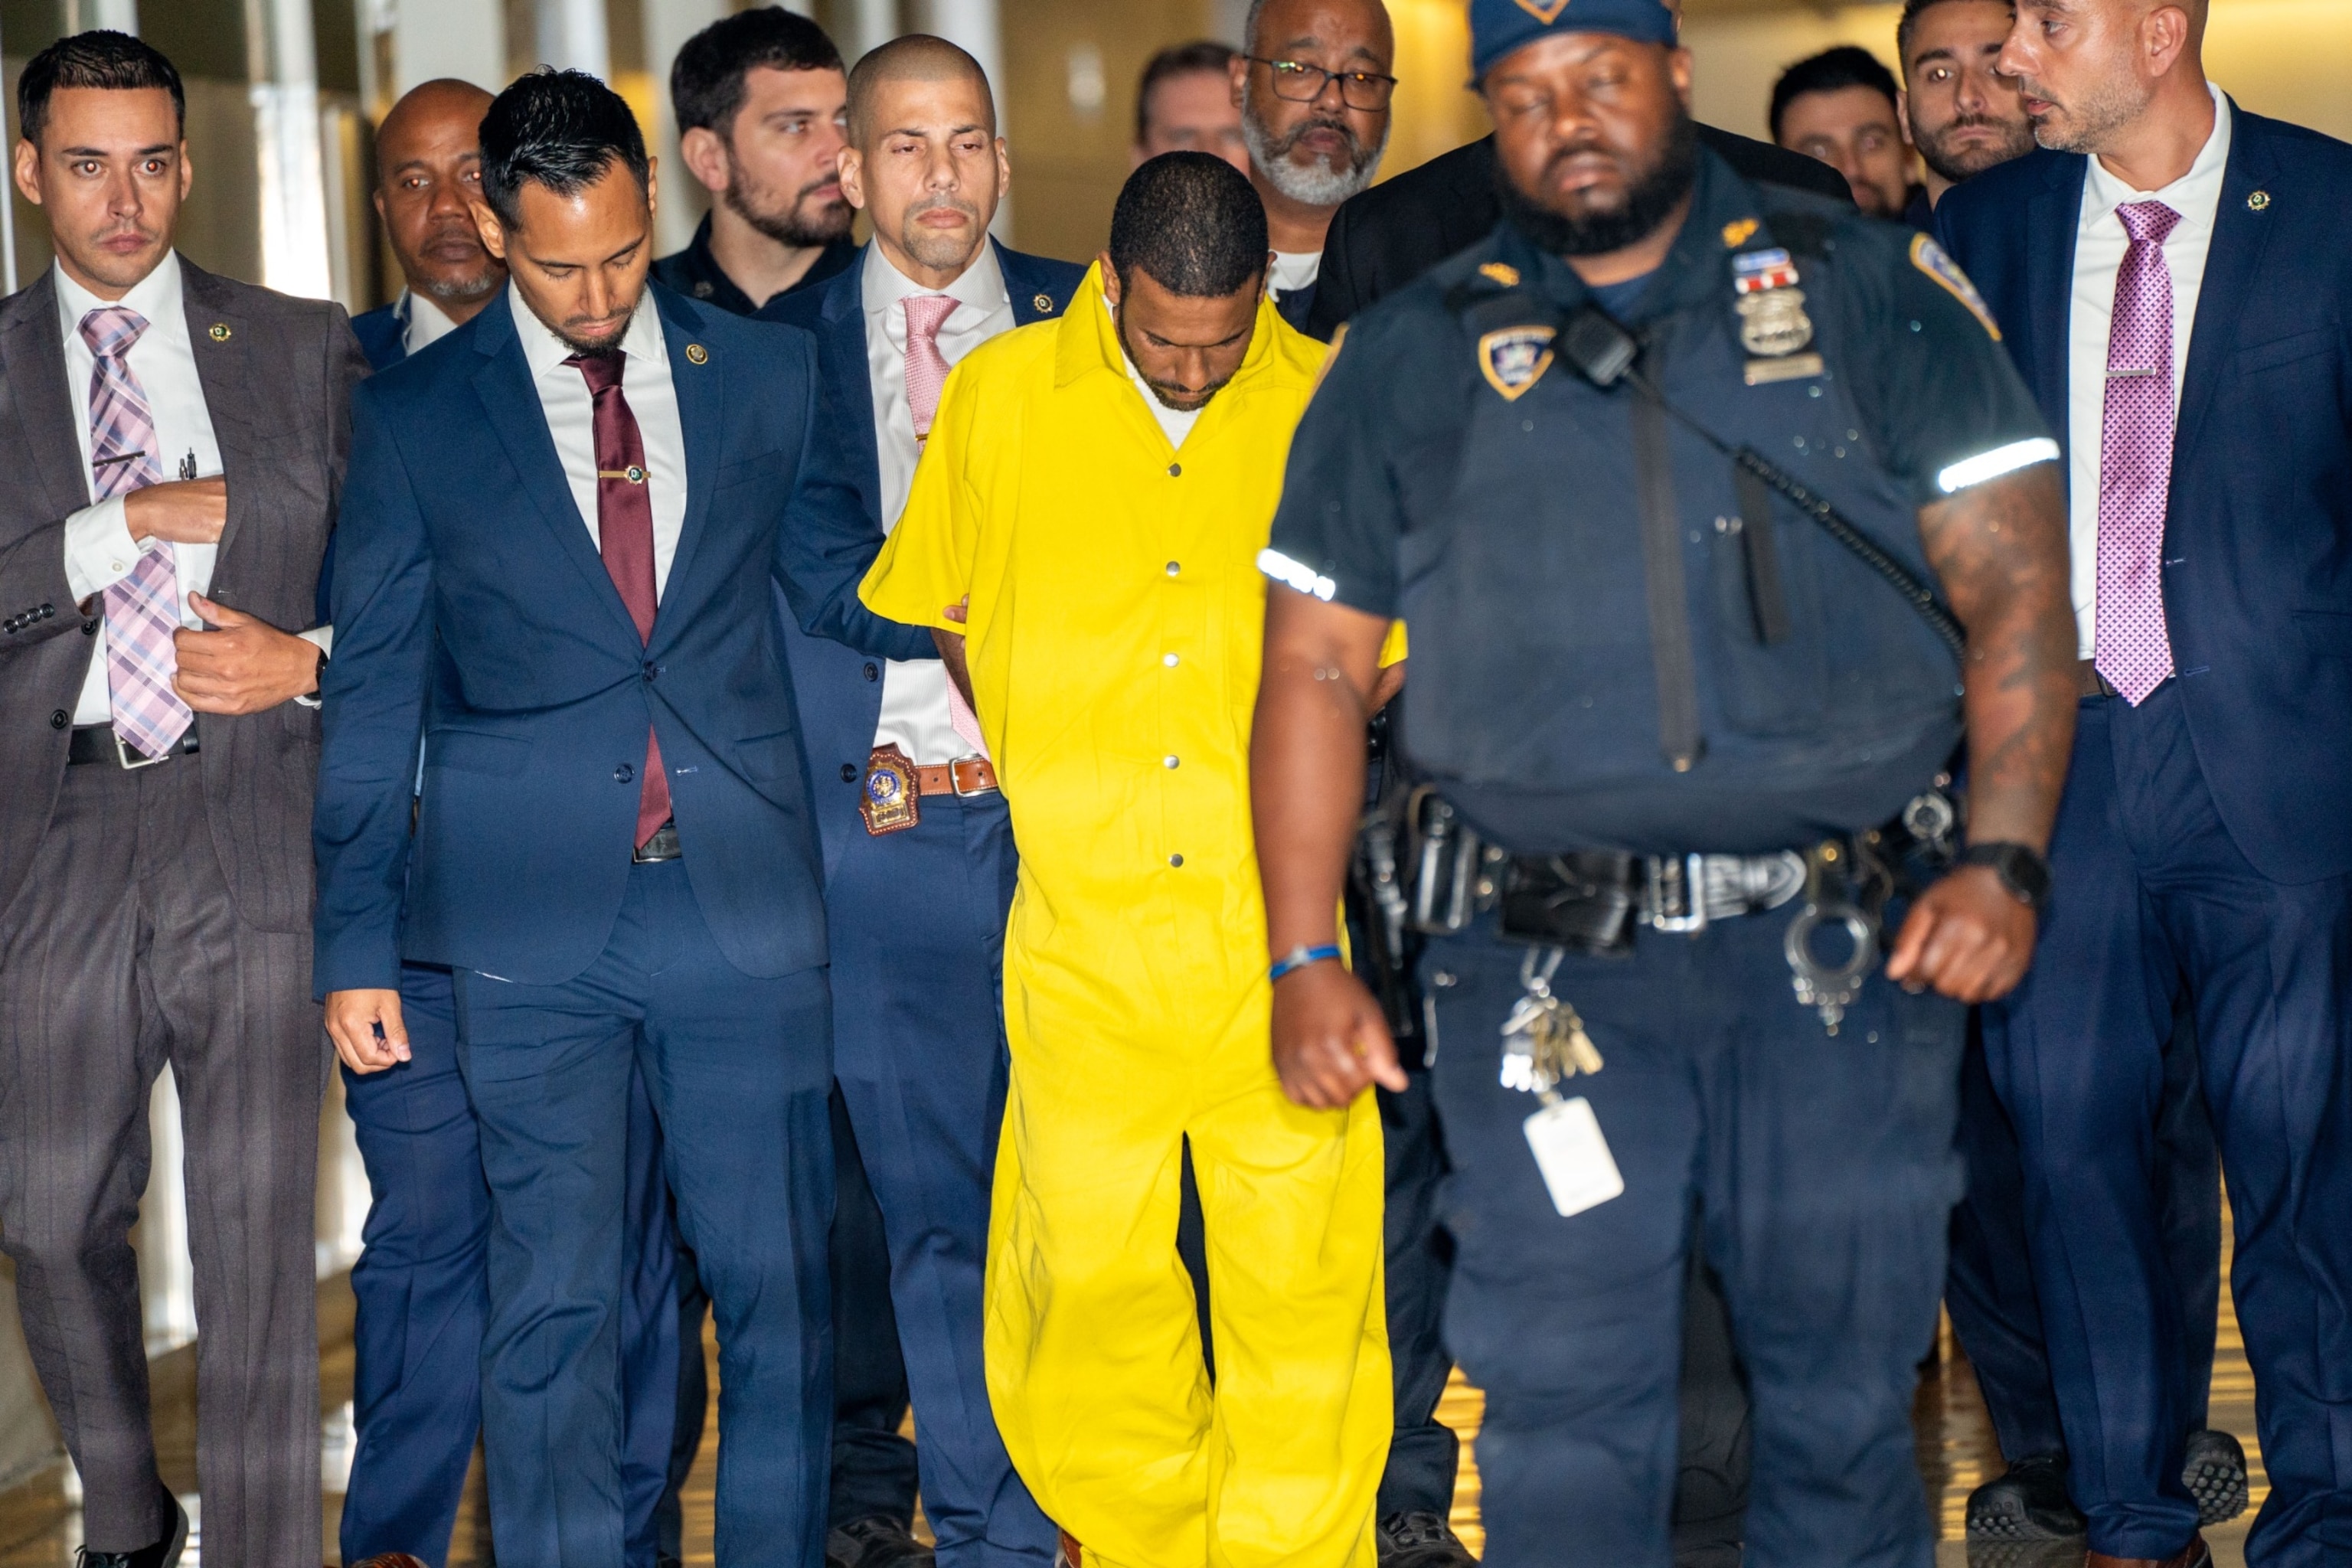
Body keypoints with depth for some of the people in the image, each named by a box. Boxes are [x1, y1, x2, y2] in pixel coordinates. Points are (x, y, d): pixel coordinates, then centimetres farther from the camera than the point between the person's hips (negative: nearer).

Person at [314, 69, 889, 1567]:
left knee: (779, 1280, 6)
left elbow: (834, 571, 17)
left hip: (744, 903, 1)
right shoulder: (414, 417, 3)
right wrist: (356, 944, 3)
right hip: (536, 926, -1)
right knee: (554, 1301, 2)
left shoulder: (770, 373, 6)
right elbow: (373, 696, 6)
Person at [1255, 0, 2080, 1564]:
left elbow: (2015, 576, 2)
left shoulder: (1873, 291, 7)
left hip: (1840, 960, 0)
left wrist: (2003, 862, -10)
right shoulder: (1412, 358, 10)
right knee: (1563, 1407, 0)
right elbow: (1316, 666, 10)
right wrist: (1304, 960, 3)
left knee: (1848, 1398, 9)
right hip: (1552, 967, 0)